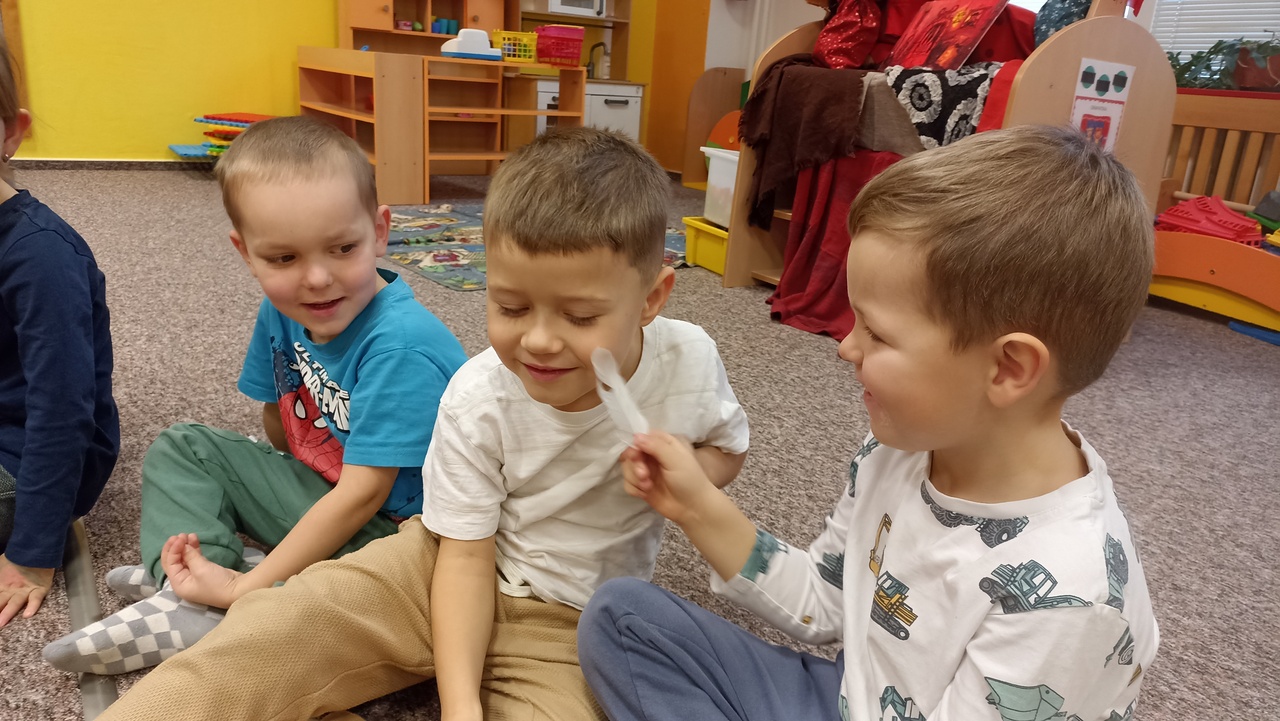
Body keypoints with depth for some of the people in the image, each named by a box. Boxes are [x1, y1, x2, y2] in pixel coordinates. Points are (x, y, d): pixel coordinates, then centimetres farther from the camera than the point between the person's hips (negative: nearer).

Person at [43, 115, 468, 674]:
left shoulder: (402, 347, -29)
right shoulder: (281, 313, -5)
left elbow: (362, 495, -28)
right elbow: (280, 424, 9)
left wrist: (247, 587, -24)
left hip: (394, 525, -7)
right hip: (318, 492, 8)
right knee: (180, 450, 8)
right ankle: (189, 594, -13)